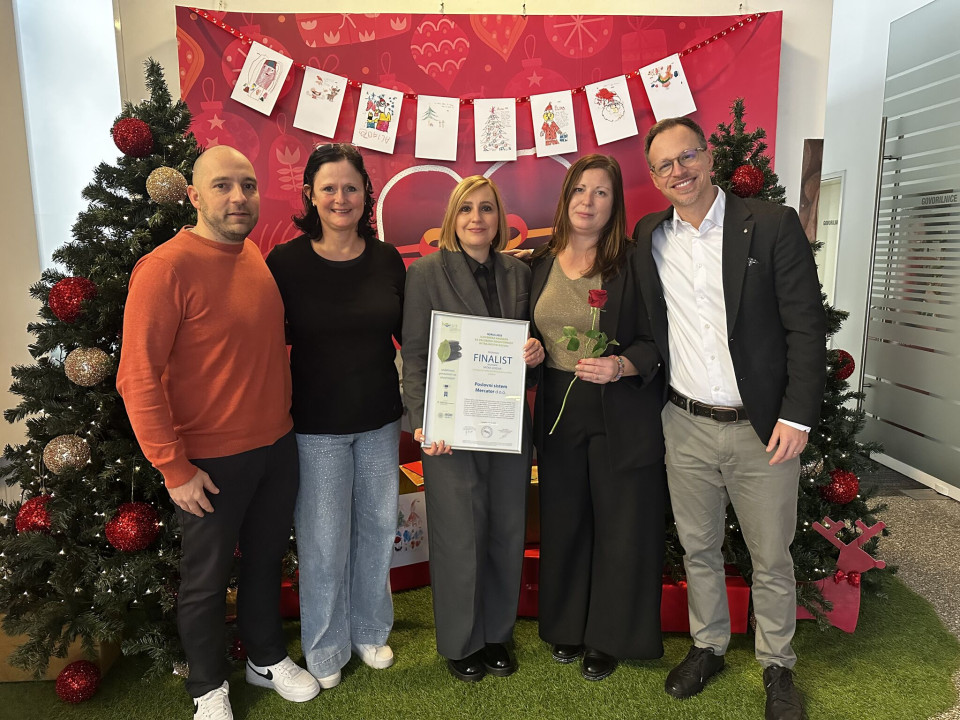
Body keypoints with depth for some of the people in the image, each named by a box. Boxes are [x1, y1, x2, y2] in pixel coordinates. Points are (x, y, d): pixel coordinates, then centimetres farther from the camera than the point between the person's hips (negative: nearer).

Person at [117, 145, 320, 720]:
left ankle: (268, 658, 44)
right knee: (207, 579, 14)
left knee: (267, 558, 22)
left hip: (277, 445, 6)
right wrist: (175, 469, -16)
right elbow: (138, 377, -18)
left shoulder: (259, 257, 3)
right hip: (211, 460, -6)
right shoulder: (167, 267, -18)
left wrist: (283, 418, 12)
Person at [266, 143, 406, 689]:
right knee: (324, 540, 8)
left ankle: (370, 630, 41)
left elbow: (408, 331, 7)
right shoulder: (286, 262, -9)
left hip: (380, 420, 4)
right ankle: (326, 649, 33)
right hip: (317, 425, -3)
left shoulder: (386, 258, 0)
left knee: (378, 528, 16)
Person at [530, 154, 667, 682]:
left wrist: (620, 366, -24)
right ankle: (569, 626, 36)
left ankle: (609, 637, 30)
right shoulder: (540, 263, 6)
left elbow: (656, 341, -7)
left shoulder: (633, 263, -7)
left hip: (622, 416, -3)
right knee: (563, 521, 14)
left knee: (620, 527, 8)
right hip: (558, 413, 4)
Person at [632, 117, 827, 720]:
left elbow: (807, 327, -8)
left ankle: (778, 665, 35)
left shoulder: (773, 224, -5)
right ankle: (709, 647, 39)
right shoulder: (650, 237, 5)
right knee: (698, 548, 17)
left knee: (772, 559, 12)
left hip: (764, 428, -2)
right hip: (686, 426, 3)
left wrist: (798, 416, -12)